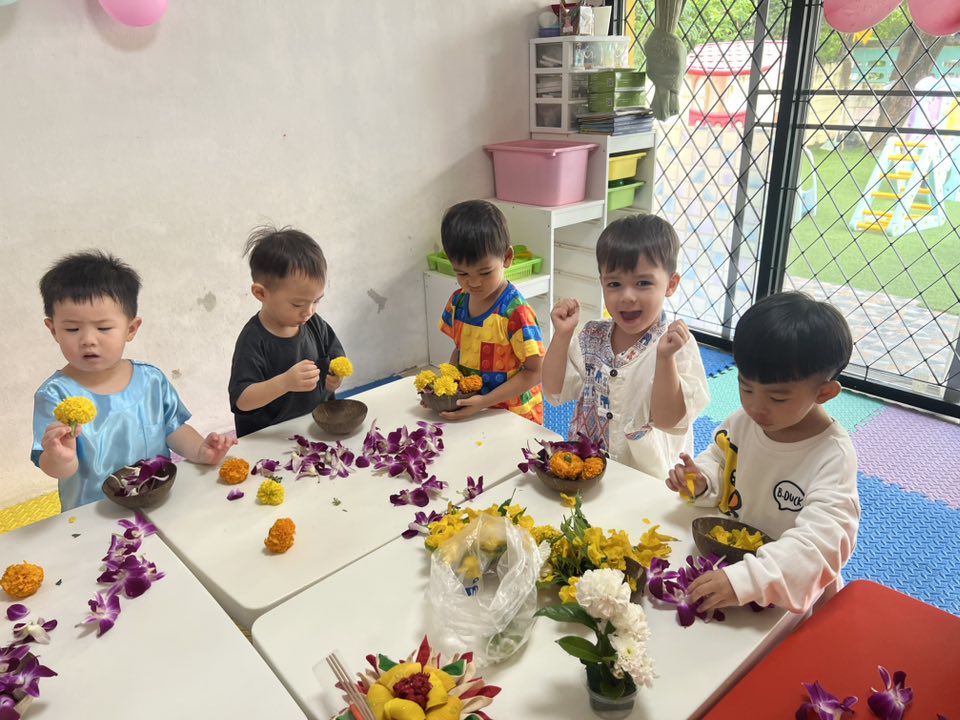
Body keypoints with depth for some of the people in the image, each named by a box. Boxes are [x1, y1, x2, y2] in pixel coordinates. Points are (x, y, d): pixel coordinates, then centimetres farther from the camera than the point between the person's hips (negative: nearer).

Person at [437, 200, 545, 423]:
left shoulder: (515, 312, -20)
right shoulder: (458, 301, 0)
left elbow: (534, 371, -17)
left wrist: (484, 401, -21)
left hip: (514, 416, -4)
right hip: (466, 413, 5)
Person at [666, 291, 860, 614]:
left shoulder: (833, 456, -20)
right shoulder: (743, 420, -3)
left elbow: (821, 539, -30)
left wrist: (745, 579, -41)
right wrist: (701, 480, -8)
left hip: (791, 587, -3)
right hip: (725, 557, 3)